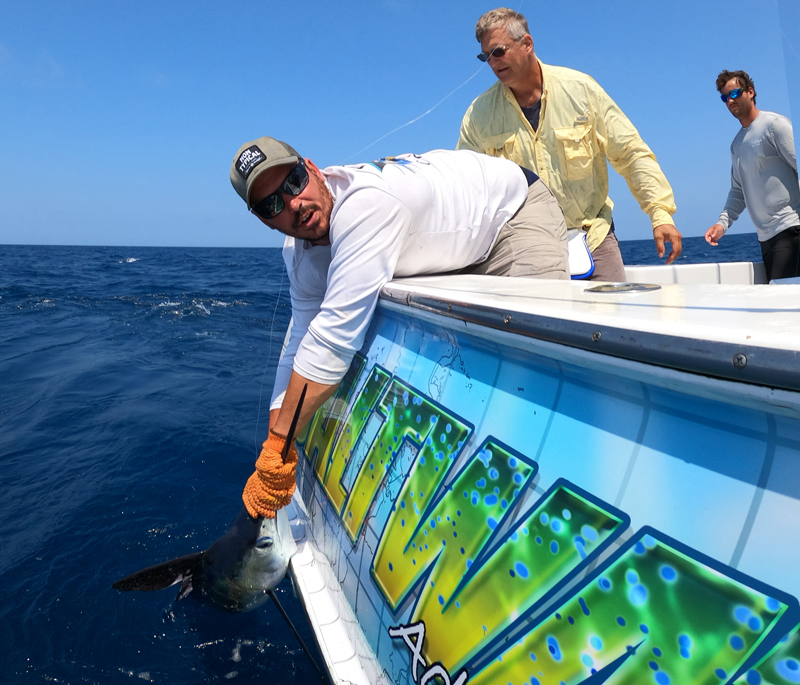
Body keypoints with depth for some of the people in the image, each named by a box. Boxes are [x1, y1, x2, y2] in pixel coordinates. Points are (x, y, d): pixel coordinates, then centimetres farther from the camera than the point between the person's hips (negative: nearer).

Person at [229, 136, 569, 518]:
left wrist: (278, 446, -33)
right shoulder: (300, 254, -12)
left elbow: (331, 340, -41)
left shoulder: (366, 203, -40)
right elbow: (300, 347, -10)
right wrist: (273, 458, -15)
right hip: (464, 248, 7)